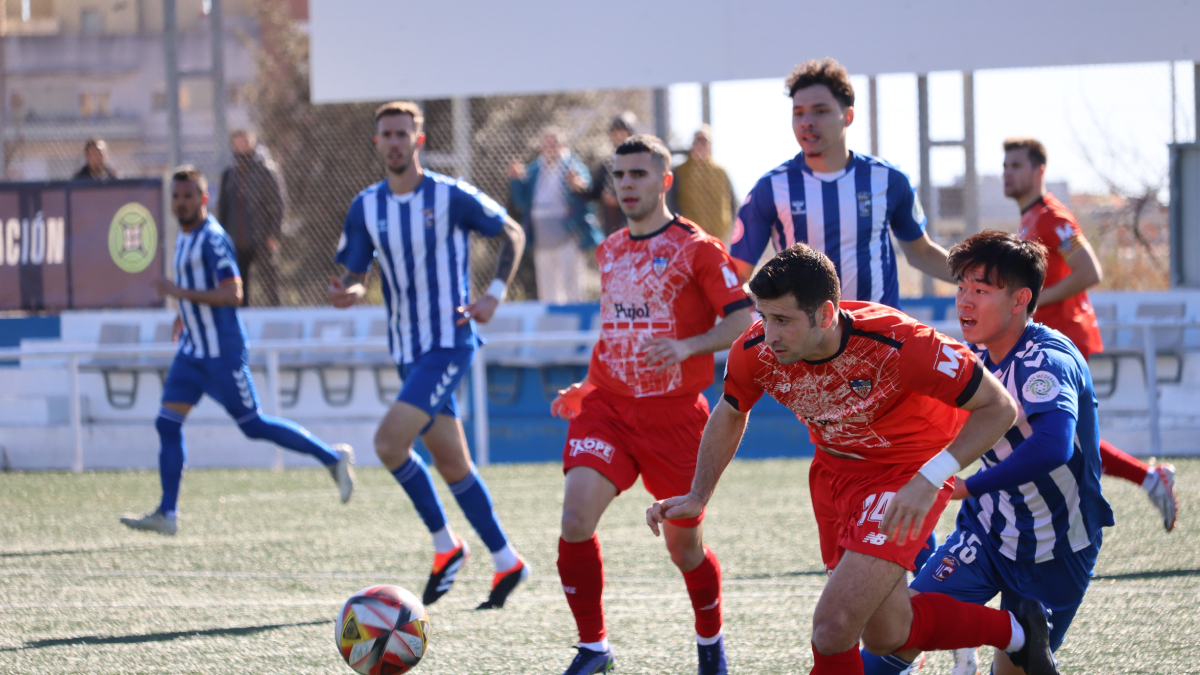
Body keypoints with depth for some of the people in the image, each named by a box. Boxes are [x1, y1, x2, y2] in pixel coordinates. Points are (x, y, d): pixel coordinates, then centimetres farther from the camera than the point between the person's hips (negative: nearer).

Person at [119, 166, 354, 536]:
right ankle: (167, 514, 0)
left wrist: (180, 293, -25)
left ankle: (334, 457, 13)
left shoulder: (213, 239, -17)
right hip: (193, 350, 9)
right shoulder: (184, 237, 12)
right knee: (168, 423, 0)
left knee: (253, 425, -1)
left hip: (221, 351, -9)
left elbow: (232, 294, -24)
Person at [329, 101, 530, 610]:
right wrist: (347, 293, -17)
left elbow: (512, 233, 4)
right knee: (451, 464, 10)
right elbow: (355, 275, 7)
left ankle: (445, 544, -2)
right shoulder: (366, 207, 5)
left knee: (389, 441, -20)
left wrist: (495, 294, -7)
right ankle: (507, 562, 21)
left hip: (449, 344, -6)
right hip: (408, 351, 6)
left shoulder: (451, 197, -8)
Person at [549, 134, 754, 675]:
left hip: (674, 412, -4)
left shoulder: (695, 248, -5)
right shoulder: (609, 251, 13)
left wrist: (686, 347, -25)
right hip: (607, 408, 4)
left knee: (684, 544, 5)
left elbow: (742, 320, -11)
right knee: (576, 516, -18)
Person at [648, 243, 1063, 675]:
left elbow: (999, 407, -26)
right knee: (886, 636, 16)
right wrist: (697, 498, -1)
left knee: (834, 628, -19)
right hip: (835, 472, 6)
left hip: (909, 472, -6)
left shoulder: (898, 344, -35)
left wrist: (930, 480, -36)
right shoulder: (754, 352, -20)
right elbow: (730, 414, 5)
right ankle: (1016, 630, 40)